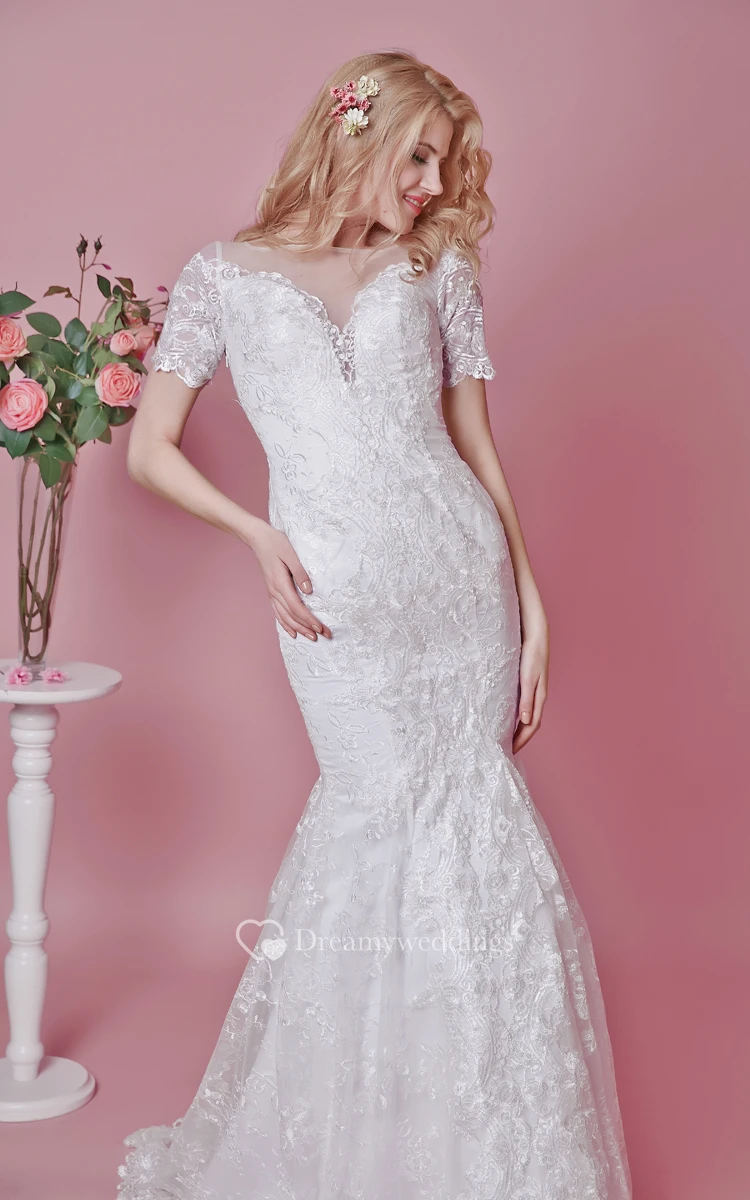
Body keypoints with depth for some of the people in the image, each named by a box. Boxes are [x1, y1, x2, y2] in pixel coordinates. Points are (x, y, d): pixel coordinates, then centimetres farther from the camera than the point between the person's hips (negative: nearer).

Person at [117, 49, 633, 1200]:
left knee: (458, 818, 4)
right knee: (396, 817, -1)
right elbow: (152, 448, 6)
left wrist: (533, 606, 5)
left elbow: (479, 449, 11)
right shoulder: (227, 273, 6)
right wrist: (256, 531, -8)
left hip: (460, 571, 3)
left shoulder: (437, 268, 11)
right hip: (338, 604, -2)